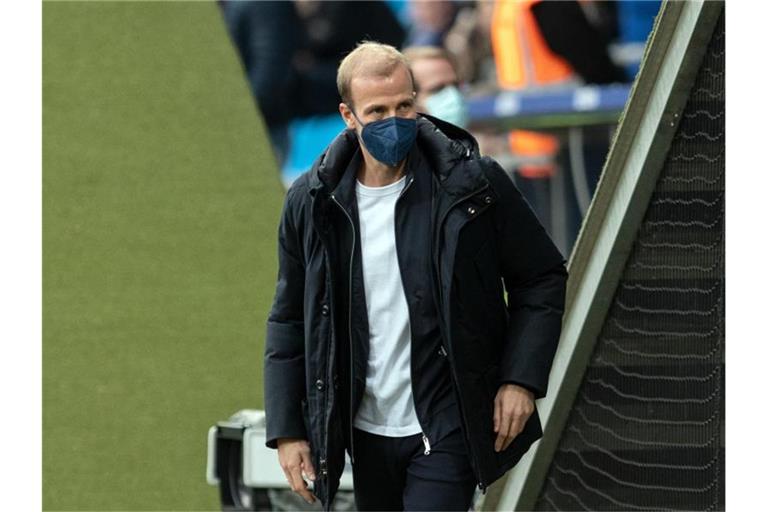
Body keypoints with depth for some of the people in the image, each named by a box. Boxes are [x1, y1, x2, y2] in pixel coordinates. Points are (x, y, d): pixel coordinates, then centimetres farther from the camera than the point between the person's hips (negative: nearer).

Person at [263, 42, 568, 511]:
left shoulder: (475, 185, -9)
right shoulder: (312, 203, -1)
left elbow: (542, 279, 1)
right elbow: (289, 322, 7)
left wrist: (522, 380, -8)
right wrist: (286, 430, 2)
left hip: (445, 432, -4)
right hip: (365, 432, 4)